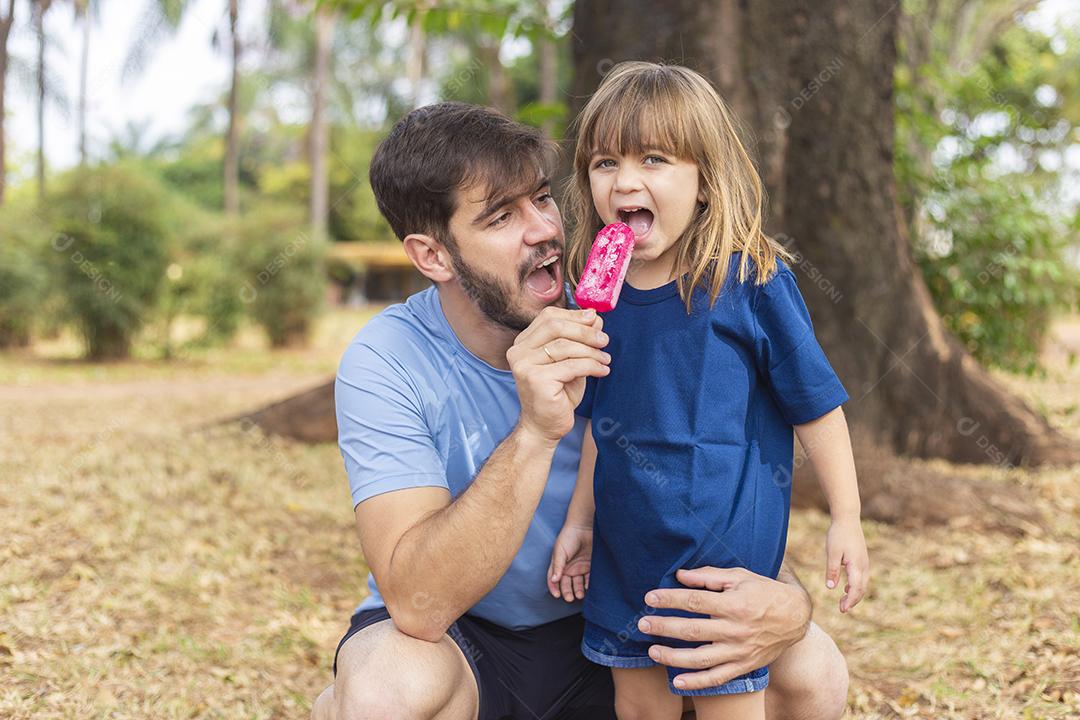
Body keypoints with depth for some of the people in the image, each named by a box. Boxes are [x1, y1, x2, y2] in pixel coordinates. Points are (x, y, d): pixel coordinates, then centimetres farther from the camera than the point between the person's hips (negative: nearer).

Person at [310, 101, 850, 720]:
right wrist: (536, 432, -42)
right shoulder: (387, 364, -21)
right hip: (451, 638, -3)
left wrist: (787, 603, -31)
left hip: (603, 622, 3)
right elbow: (419, 603, -31)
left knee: (813, 668, -17)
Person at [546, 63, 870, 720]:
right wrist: (580, 520, 15)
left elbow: (815, 402, -7)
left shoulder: (750, 282, -14)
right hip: (625, 552, 5)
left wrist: (847, 519, -6)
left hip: (724, 548, -5)